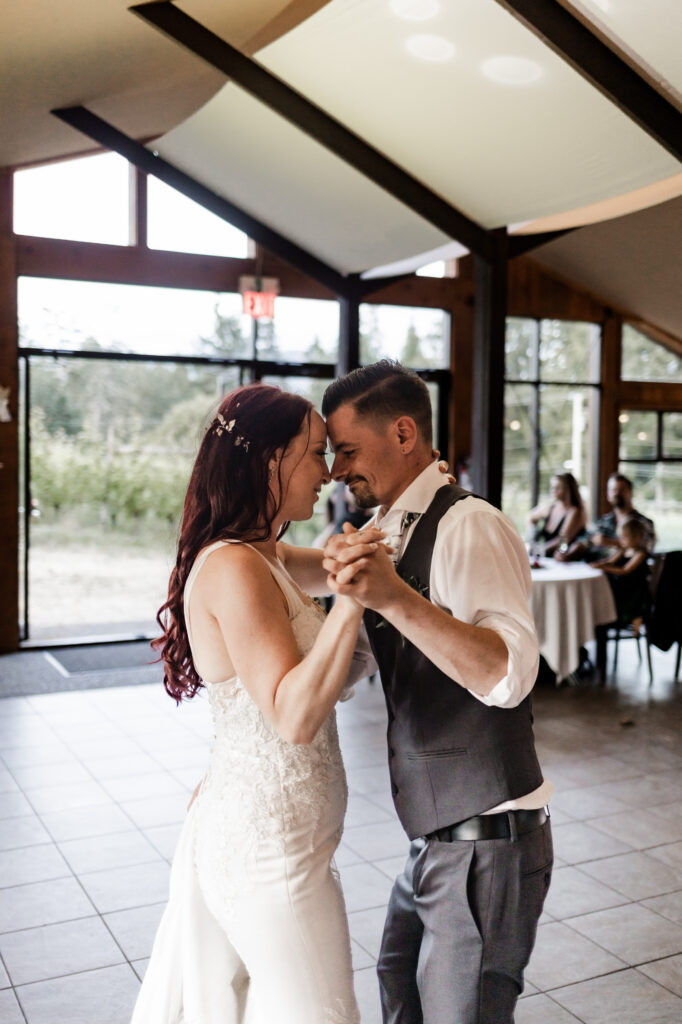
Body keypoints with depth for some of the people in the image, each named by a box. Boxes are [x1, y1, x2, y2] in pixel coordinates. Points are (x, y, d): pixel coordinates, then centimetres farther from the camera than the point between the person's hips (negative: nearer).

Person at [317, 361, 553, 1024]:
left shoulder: (468, 527, -19)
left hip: (486, 844, -9)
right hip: (437, 836, 9)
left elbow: (509, 675, -34)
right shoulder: (384, 535, 8)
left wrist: (394, 597, -44)